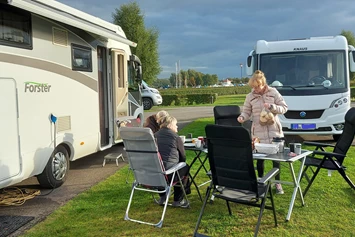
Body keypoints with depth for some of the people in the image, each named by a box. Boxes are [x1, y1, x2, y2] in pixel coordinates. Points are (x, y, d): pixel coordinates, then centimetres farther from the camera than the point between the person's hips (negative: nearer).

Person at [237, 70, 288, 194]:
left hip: (274, 130, 0)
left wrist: (271, 106, -16)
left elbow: (284, 108, 1)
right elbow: (247, 112, 6)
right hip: (258, 133, 0)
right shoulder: (250, 96, 1)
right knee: (260, 157, 5)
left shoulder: (273, 92, -1)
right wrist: (242, 117, -17)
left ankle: (277, 183, 23)